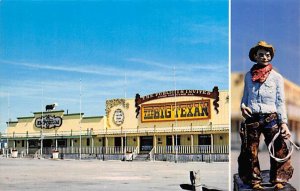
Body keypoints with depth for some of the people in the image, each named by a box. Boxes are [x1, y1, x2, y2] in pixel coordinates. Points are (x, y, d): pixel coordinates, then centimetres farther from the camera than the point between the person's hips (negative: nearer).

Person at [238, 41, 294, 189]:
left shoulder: (276, 77, 3)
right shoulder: (248, 76, 11)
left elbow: (280, 101, 1)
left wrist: (283, 122, -7)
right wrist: (242, 106, -2)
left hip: (271, 118, -2)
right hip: (251, 118, 2)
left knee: (278, 151, -4)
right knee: (250, 152, 4)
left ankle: (278, 180, 10)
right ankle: (254, 180, 17)